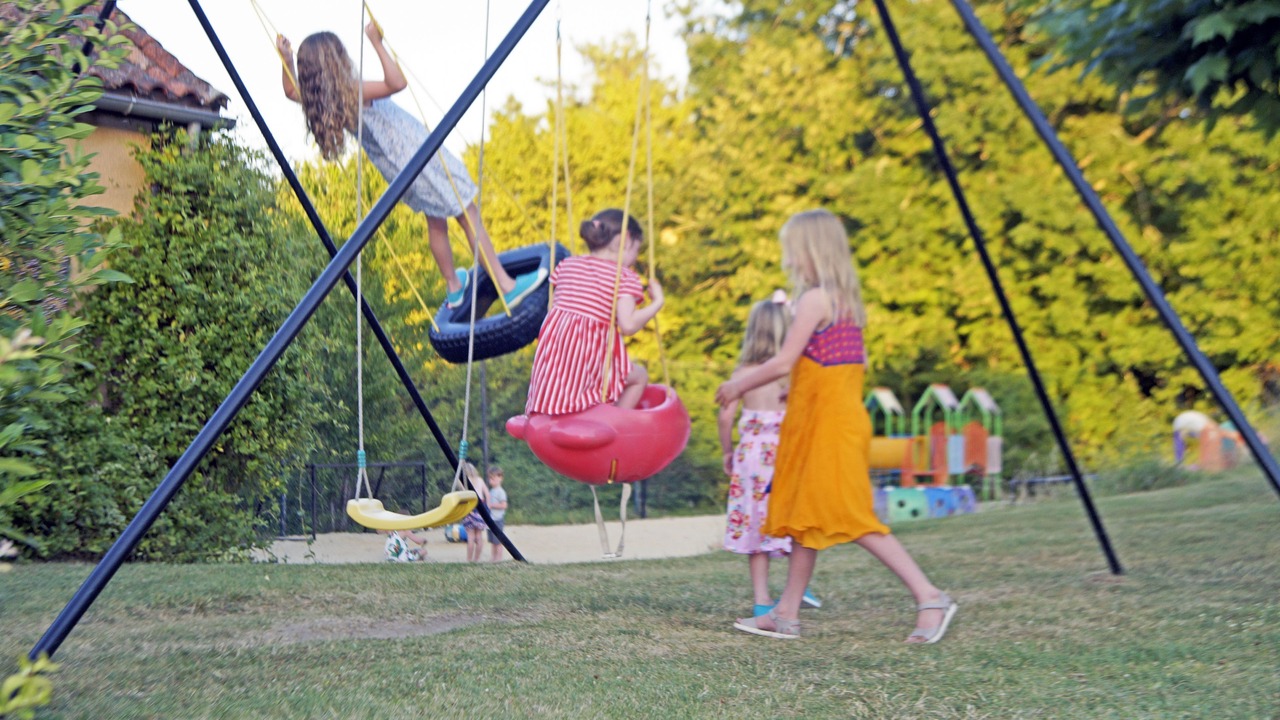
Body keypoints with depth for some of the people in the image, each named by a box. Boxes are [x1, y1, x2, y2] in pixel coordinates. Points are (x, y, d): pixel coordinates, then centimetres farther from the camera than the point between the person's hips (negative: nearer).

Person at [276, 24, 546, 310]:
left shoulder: (320, 101, -4)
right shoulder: (353, 93, -29)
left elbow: (291, 91, 16)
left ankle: (454, 288, 37)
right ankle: (506, 286, 5)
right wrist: (377, 43, -39)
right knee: (469, 216, 1)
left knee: (436, 222, 26)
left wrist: (286, 60, 12)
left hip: (398, 169, 9)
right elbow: (397, 83, -42)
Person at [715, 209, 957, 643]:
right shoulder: (846, 299, 13)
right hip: (820, 421, 10)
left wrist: (738, 386, -2)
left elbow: (783, 363, -16)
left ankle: (930, 597, -10)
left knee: (851, 518, -10)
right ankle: (786, 615, 16)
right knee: (805, 514, 11)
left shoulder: (814, 298, -14)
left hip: (828, 422, -10)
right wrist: (797, 389, 23)